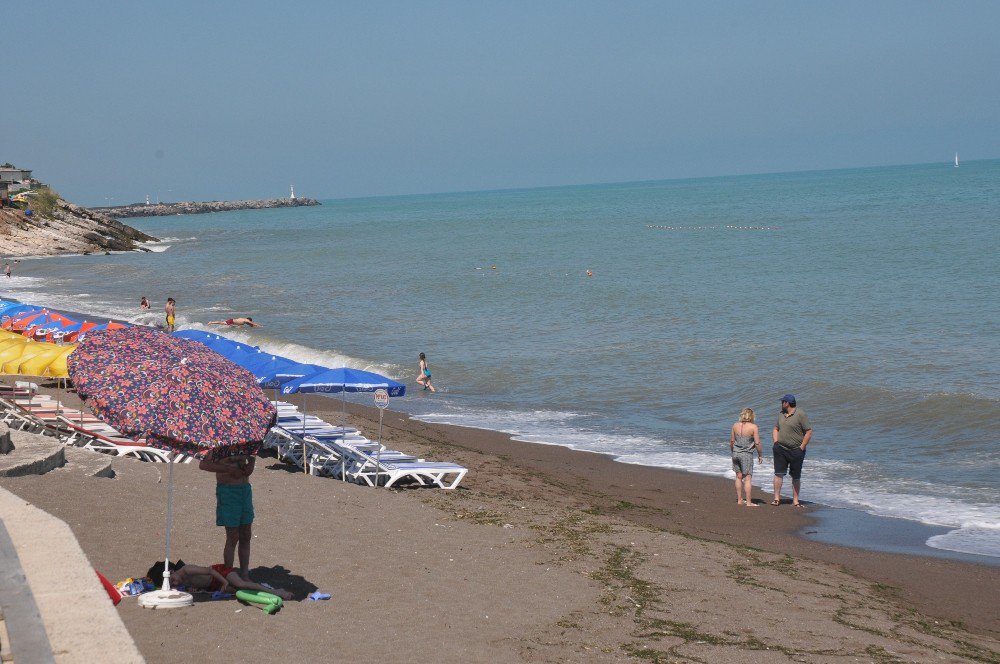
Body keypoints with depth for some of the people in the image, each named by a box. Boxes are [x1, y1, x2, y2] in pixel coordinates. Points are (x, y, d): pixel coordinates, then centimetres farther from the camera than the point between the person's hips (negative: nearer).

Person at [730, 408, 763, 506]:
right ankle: (748, 502, -2)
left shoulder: (735, 426, 2)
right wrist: (760, 455, 2)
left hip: (736, 453, 5)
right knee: (748, 478, -1)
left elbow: (731, 441, 8)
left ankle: (740, 500, 22)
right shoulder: (753, 427, -11)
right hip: (747, 454, -5)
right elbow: (757, 443, -10)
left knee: (739, 477, 15)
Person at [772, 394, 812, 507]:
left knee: (796, 477, 6)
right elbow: (776, 429, 23)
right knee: (778, 474, -2)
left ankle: (795, 500, 13)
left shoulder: (800, 414, -9)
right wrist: (776, 443, 8)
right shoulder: (781, 414, 11)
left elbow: (809, 432, -11)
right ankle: (776, 498, 2)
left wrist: (801, 447, -13)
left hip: (796, 451, -5)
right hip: (780, 450, 5)